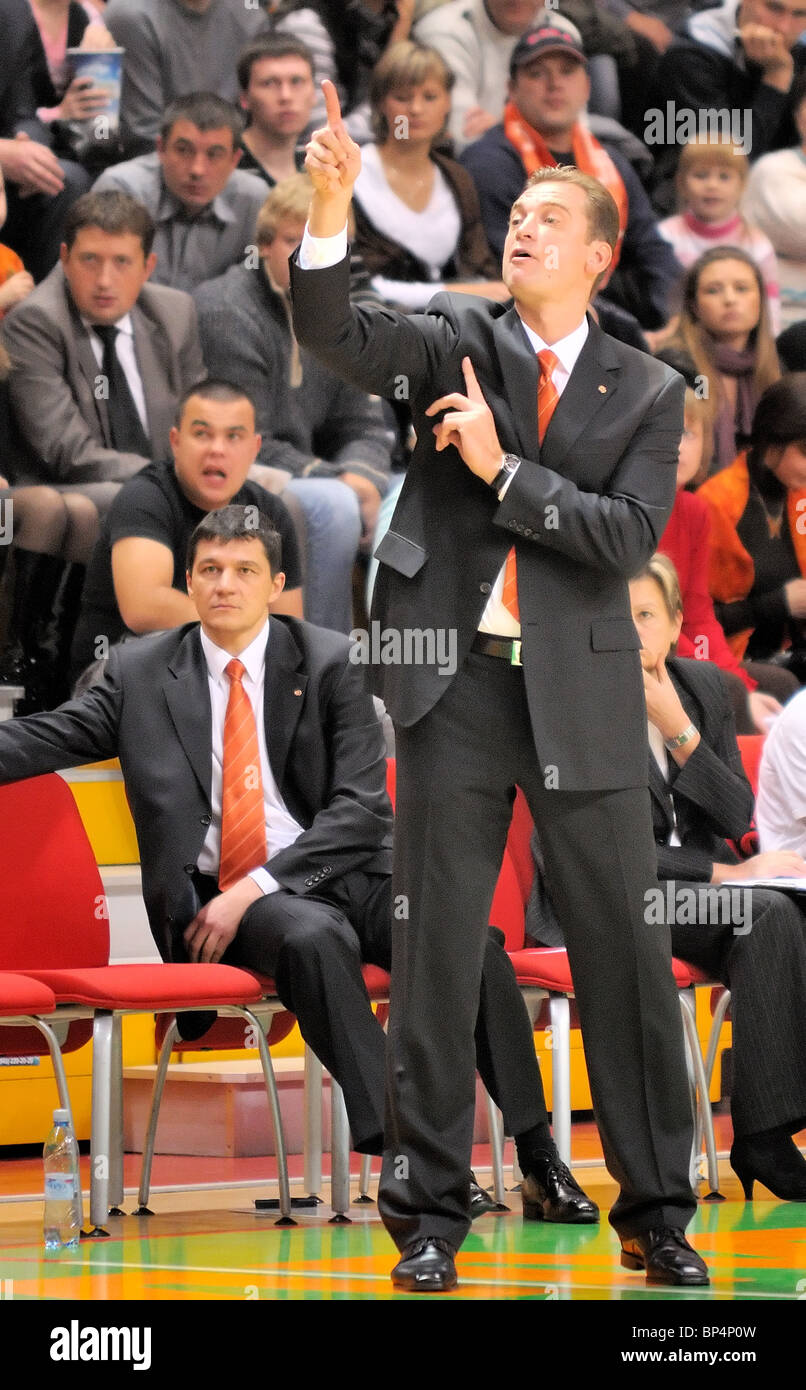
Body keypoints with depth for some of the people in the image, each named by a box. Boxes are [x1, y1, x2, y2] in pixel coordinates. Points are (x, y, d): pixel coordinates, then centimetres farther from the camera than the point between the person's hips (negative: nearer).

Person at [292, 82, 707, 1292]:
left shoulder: (648, 391, 6)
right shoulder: (457, 338, 6)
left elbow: (629, 537, -6)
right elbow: (337, 337, -12)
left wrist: (502, 469, -12)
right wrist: (332, 211, -28)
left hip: (583, 694, 0)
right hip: (458, 682, 0)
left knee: (624, 949, 2)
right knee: (435, 950, 1)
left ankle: (655, 1211, 11)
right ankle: (429, 1212, 7)